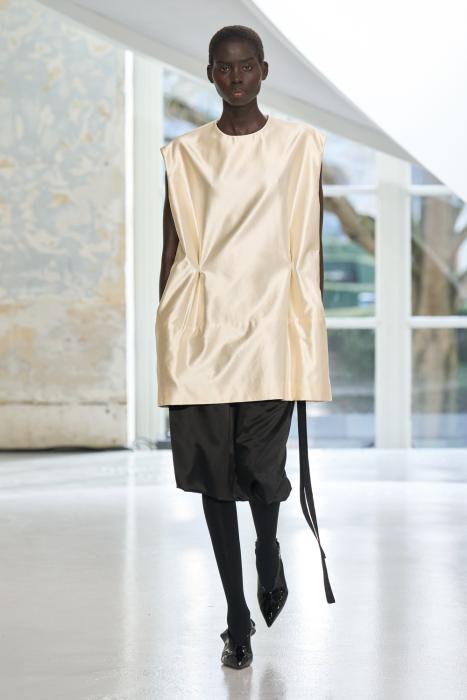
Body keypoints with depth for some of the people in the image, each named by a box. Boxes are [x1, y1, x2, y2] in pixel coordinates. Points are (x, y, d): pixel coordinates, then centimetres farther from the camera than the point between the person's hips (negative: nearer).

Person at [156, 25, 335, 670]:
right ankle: (237, 616, 14)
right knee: (212, 469, 2)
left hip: (271, 325, -2)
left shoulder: (302, 145, 5)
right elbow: (172, 248, 9)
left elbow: (313, 244, 6)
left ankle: (270, 556, 28)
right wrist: (163, 334, 5)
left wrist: (313, 333, 3)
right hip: (200, 329, 2)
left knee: (262, 464, -7)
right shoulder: (184, 154, 9)